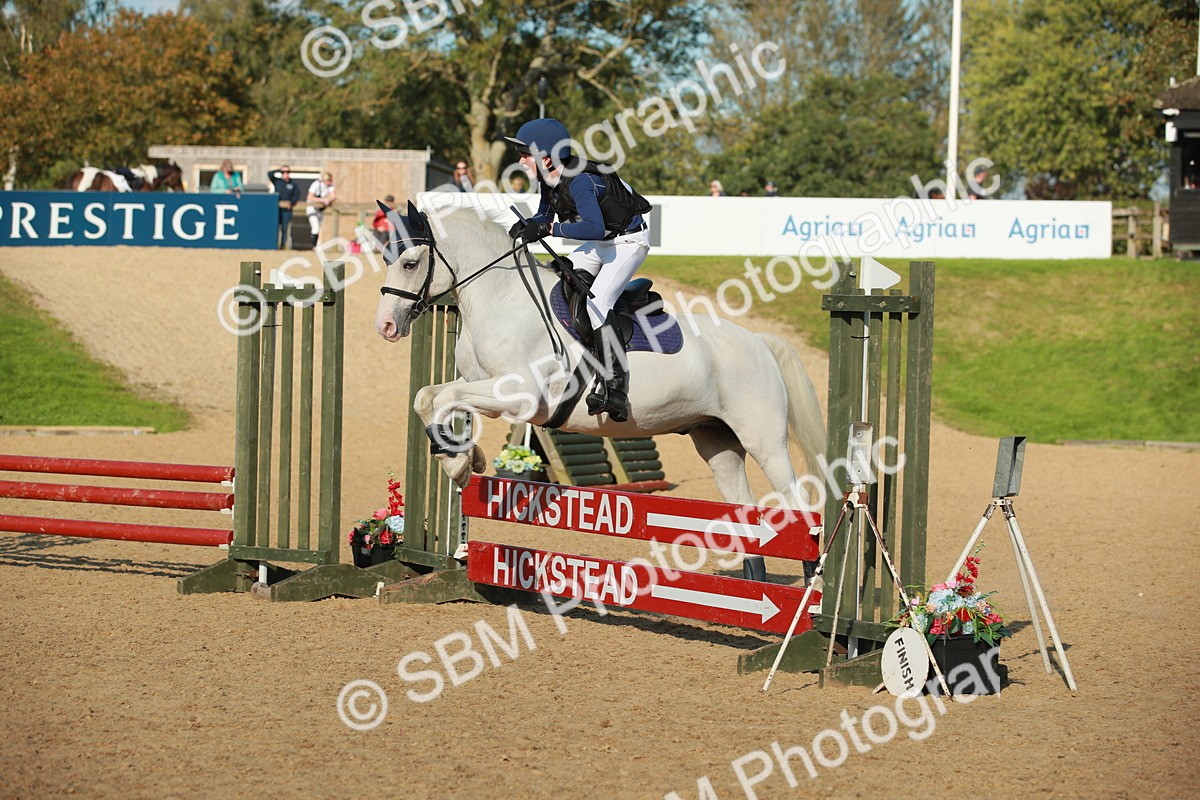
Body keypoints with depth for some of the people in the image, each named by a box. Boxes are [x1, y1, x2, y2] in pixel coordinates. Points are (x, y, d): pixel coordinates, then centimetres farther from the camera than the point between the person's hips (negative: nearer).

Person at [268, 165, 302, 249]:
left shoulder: (294, 184, 8)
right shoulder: (277, 181, 11)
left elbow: (296, 196, 3)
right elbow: (269, 174, 4)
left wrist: (291, 203, -12)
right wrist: (279, 170, 3)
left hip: (287, 209, -1)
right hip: (277, 208, 1)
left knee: (285, 228, 0)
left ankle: (283, 245, 5)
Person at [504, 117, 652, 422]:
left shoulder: (579, 181, -31)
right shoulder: (549, 180, -3)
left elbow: (594, 227, -42)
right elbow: (545, 215, 13)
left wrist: (548, 229, -41)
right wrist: (527, 226, -10)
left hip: (629, 242, -10)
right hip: (600, 244, 10)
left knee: (597, 301, -24)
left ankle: (615, 388, -30)